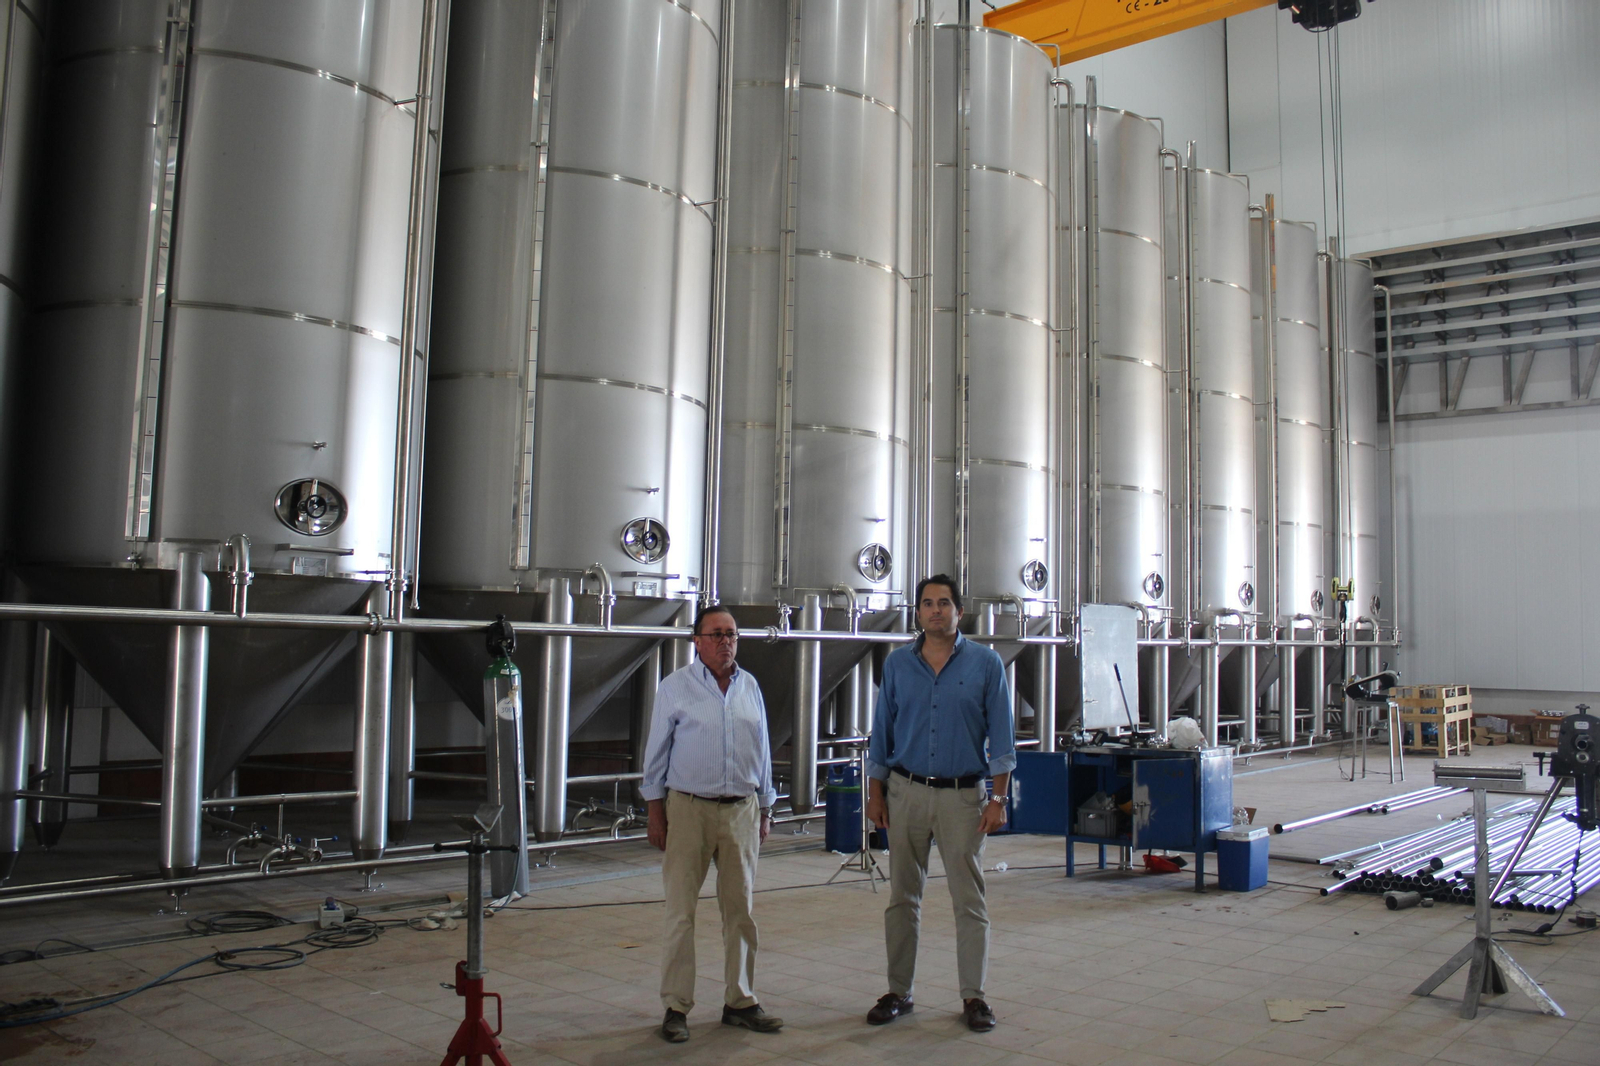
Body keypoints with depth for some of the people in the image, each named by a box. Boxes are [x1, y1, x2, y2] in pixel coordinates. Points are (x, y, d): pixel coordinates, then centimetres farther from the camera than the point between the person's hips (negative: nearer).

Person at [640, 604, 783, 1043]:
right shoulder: (676, 687, -2)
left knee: (740, 909, 9)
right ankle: (676, 1007, 11)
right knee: (681, 912, 0)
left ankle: (740, 1002, 21)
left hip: (741, 809, 4)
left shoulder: (749, 687, 9)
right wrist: (656, 814, -3)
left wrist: (765, 811, 14)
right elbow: (657, 754, 1)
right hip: (688, 809, -3)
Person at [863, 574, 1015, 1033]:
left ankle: (973, 996, 14)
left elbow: (1000, 736, -1)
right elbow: (882, 732, 9)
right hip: (906, 792, 2)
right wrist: (875, 793, 5)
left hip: (963, 794, -2)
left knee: (970, 900, 3)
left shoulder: (985, 663, 0)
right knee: (902, 897, 9)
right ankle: (898, 991, 19)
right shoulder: (897, 664, 6)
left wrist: (998, 798, -7)